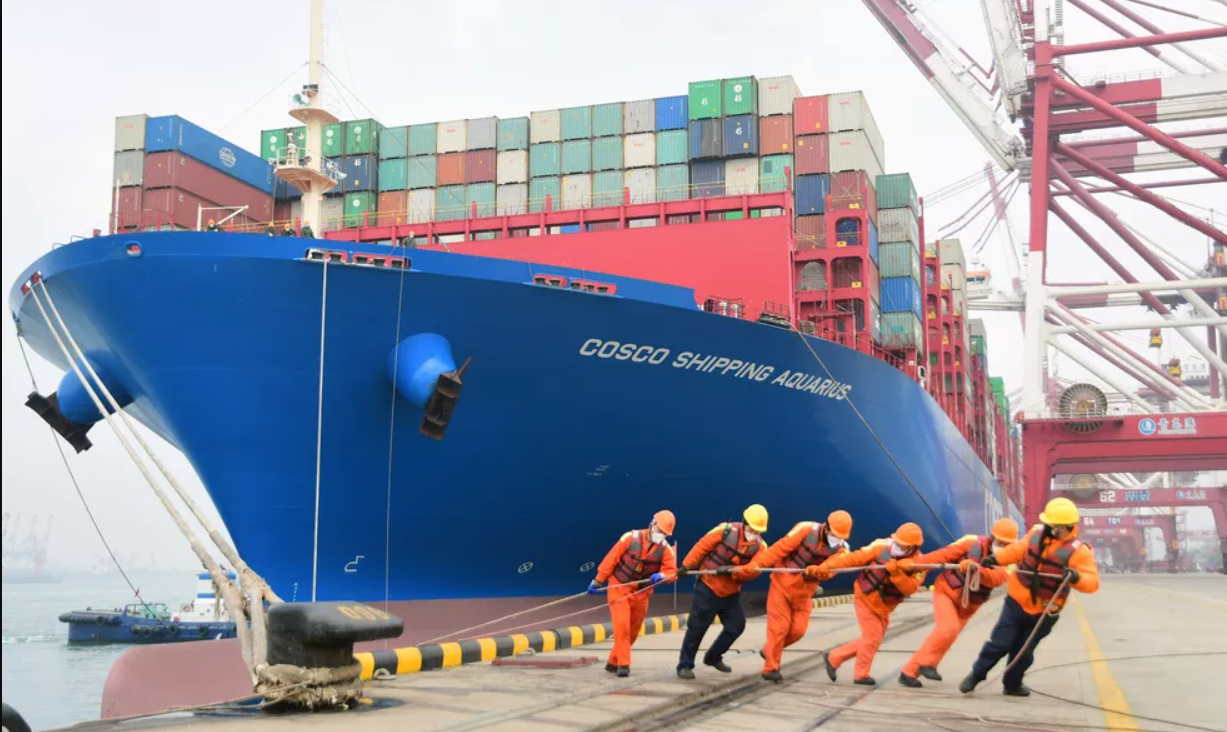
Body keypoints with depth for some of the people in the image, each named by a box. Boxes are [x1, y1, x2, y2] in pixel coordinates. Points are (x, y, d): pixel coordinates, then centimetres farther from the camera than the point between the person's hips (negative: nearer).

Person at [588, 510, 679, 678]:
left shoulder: (665, 549, -7)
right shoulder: (630, 538, -16)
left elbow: (672, 572, -12)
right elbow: (611, 560, -11)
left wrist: (661, 576, -35)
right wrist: (597, 581, -8)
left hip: (641, 593, 4)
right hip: (619, 588, -4)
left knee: (632, 632, 10)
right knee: (622, 626, -16)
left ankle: (613, 662, 26)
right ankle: (623, 664, -10)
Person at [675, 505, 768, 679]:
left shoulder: (760, 546, -4)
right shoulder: (726, 531, -15)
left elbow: (755, 570, -16)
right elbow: (702, 546, -11)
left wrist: (731, 571, -28)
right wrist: (686, 566, -13)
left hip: (731, 592, 5)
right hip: (708, 587, -5)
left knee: (736, 626, 5)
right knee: (697, 627, -1)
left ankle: (713, 657, 27)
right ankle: (685, 665, 11)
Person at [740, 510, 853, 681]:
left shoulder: (840, 548, -6)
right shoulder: (807, 530, -17)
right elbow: (779, 549, -20)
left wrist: (816, 570, -47)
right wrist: (753, 565, -25)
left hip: (804, 592, 4)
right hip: (782, 584, -4)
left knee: (798, 630, 2)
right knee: (779, 627, -3)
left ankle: (769, 651, 27)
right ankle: (770, 668, 9)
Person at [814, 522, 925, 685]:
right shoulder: (881, 547, -20)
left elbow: (910, 588, -24)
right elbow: (854, 558, -21)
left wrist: (896, 573, -41)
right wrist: (825, 567, -28)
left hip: (883, 607, 5)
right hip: (865, 598, -5)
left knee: (873, 639, 14)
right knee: (872, 638, -6)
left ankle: (834, 658, 30)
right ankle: (861, 675, 16)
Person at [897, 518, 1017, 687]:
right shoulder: (974, 544, -14)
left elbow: (997, 578, -30)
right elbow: (944, 554, -15)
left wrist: (977, 569, -49)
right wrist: (913, 562, -21)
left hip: (968, 604, 4)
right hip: (947, 590, -4)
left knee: (944, 635, 2)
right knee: (948, 628, -24)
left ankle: (909, 672, 10)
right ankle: (926, 663, -5)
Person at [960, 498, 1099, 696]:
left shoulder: (1078, 551, -18)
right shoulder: (1037, 532, -7)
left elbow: (1092, 581, -26)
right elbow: (1018, 550, 10)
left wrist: (1076, 577, -45)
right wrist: (996, 558, 4)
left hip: (1044, 613, -2)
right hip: (1017, 602, 2)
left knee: (1023, 653, 12)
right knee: (999, 643, 4)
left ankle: (1012, 684, 36)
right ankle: (976, 675, 23)